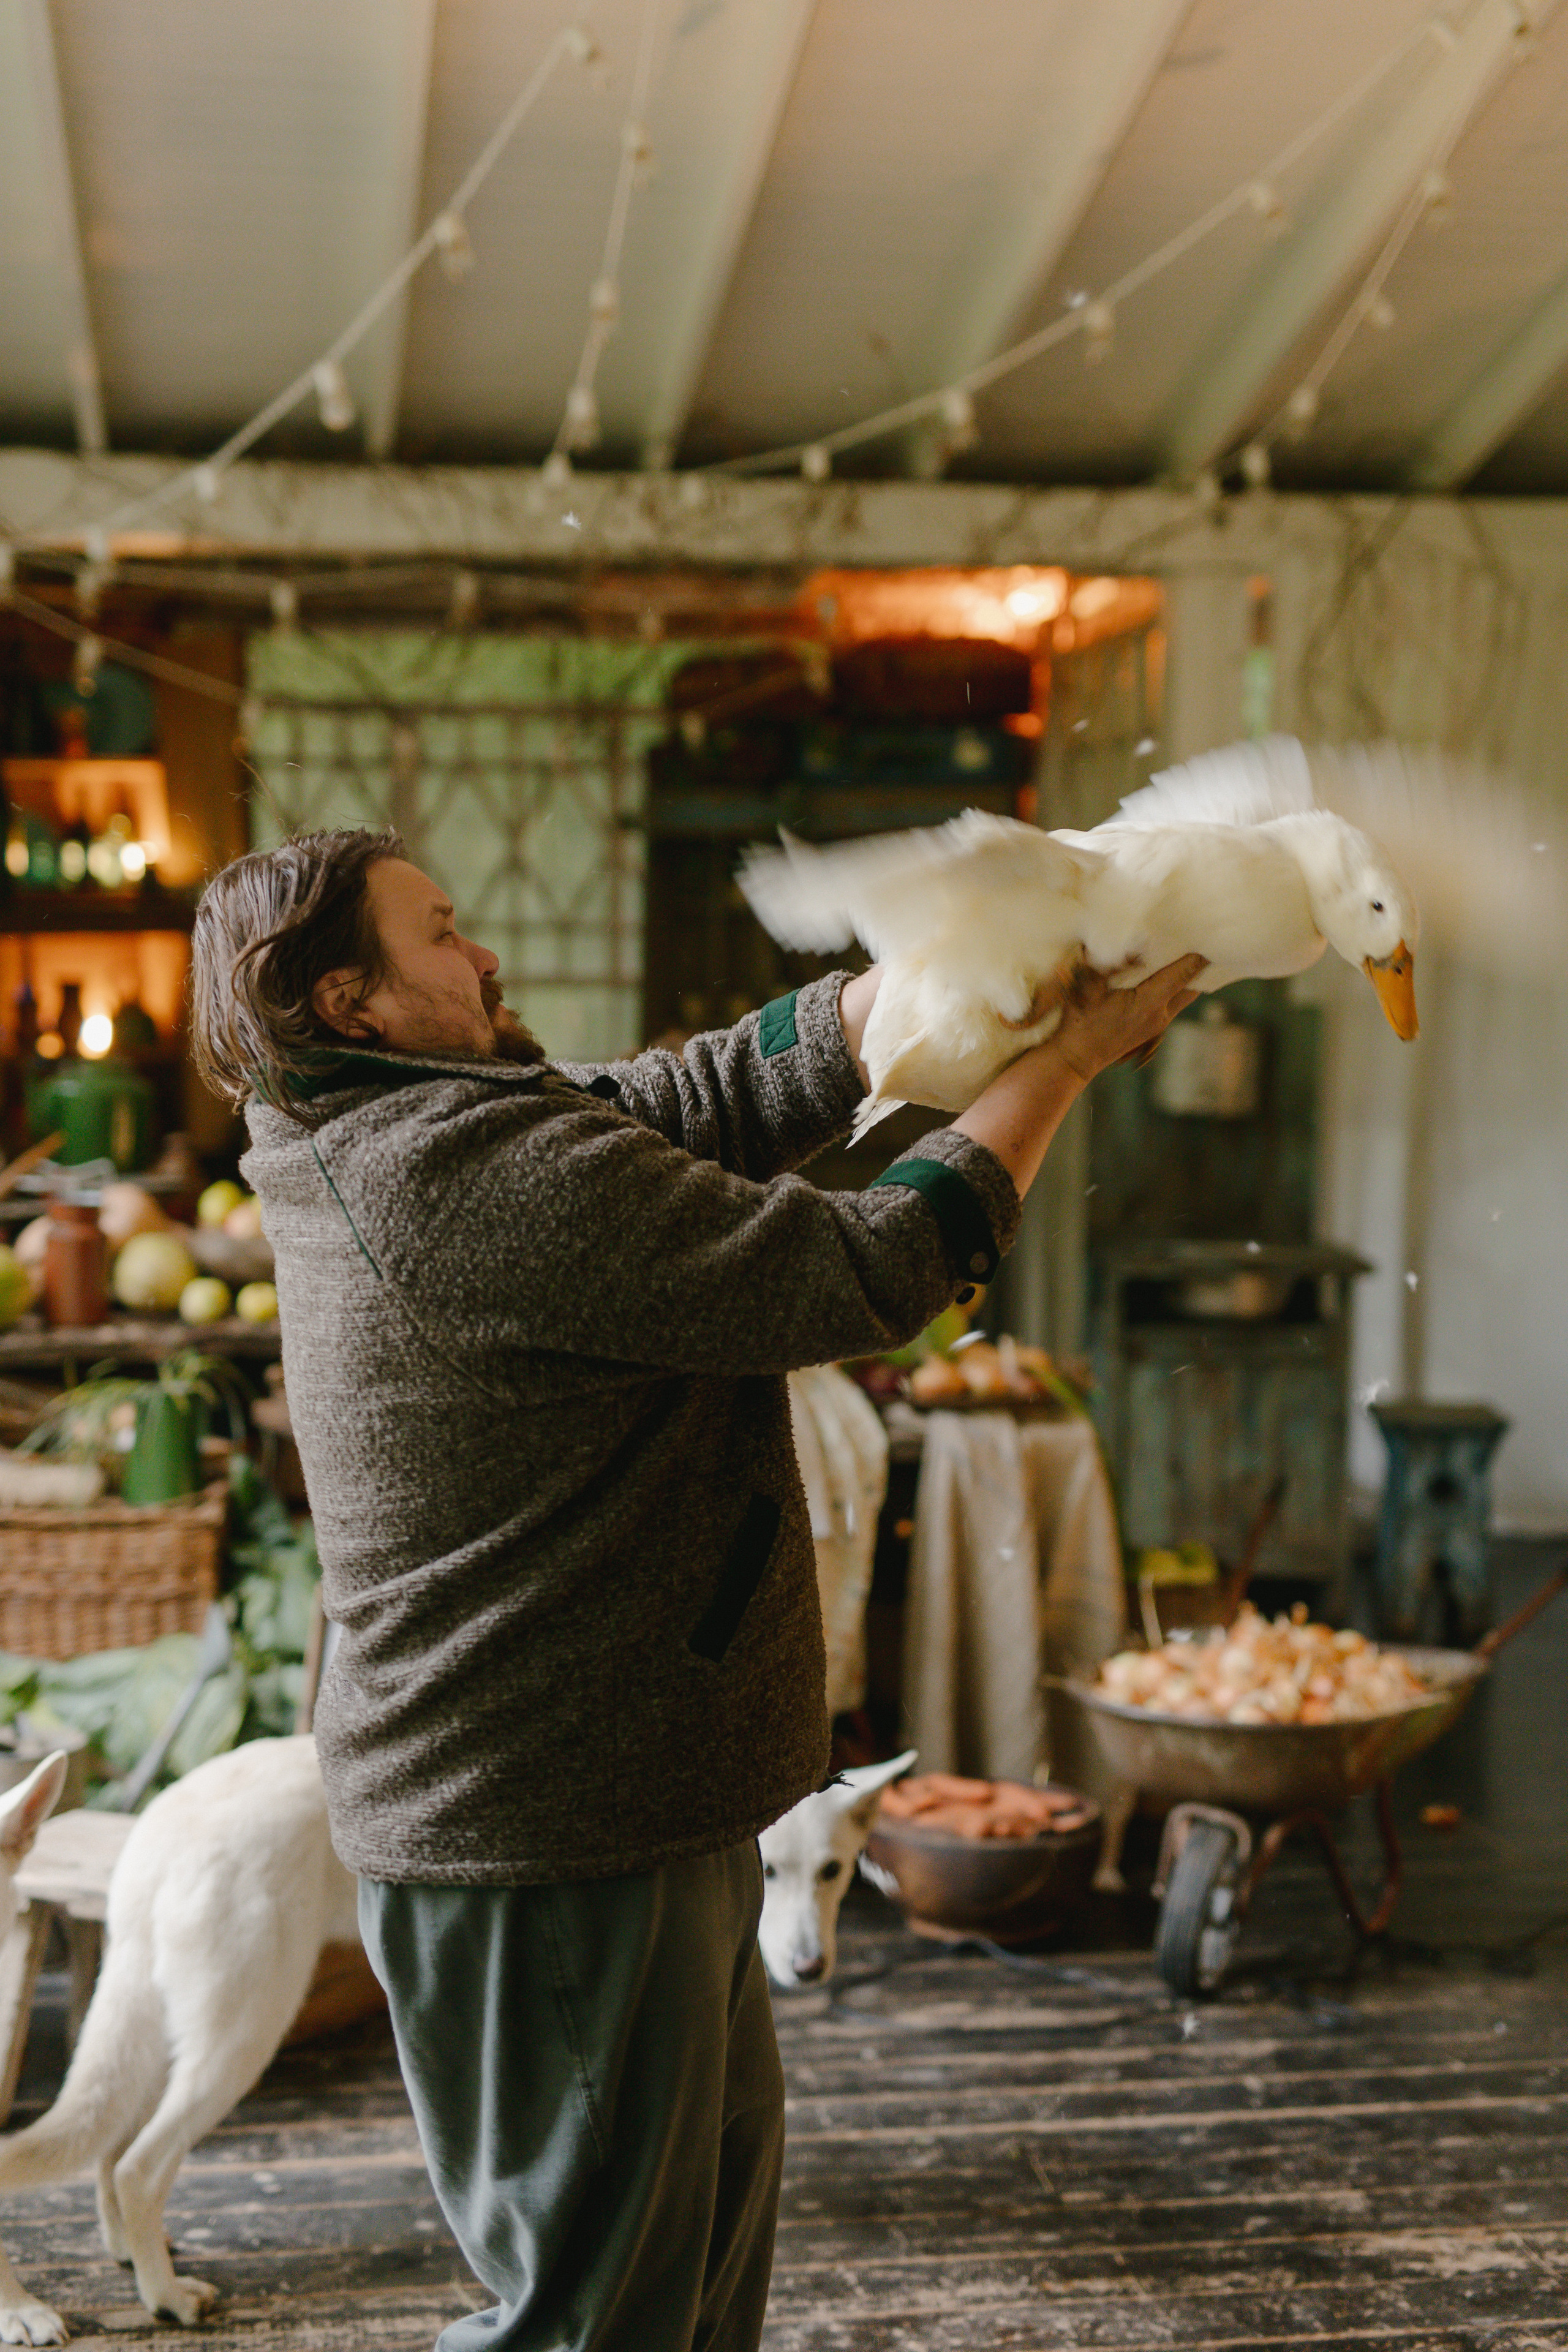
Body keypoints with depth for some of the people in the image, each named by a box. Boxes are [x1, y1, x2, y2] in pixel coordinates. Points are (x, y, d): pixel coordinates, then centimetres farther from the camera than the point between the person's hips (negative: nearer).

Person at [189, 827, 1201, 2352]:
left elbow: (721, 1092, 7)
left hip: (613, 1808, 11)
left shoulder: (397, 1142, 8)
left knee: (719, 2175, 26)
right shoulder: (489, 1171, -24)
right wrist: (1069, 1057, -11)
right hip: (550, 1846, -11)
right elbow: (860, 1276, -22)